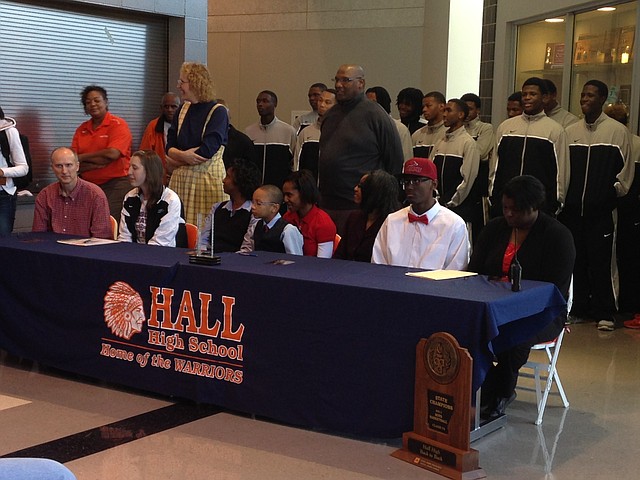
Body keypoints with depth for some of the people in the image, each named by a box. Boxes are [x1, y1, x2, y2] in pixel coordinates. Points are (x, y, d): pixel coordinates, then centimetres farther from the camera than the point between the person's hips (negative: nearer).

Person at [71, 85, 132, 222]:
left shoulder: (118, 125, -1)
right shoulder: (81, 129, 14)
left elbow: (112, 154, -15)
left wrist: (82, 157, -3)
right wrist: (99, 162, -11)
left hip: (115, 185, -5)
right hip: (87, 186, 5)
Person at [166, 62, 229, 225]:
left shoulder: (218, 112, -6)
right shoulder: (183, 110, 14)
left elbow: (207, 150, -15)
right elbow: (170, 147, 9)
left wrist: (176, 161, -4)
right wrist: (184, 155, -13)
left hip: (208, 178, -5)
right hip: (181, 179, 6)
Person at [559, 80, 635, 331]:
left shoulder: (617, 131, 0)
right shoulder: (570, 132, 11)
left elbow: (626, 167, 2)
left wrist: (615, 191, -3)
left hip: (602, 209, -4)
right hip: (572, 207, 4)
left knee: (601, 261, -4)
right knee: (575, 260, 9)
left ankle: (604, 313, 4)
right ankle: (578, 308, 19)